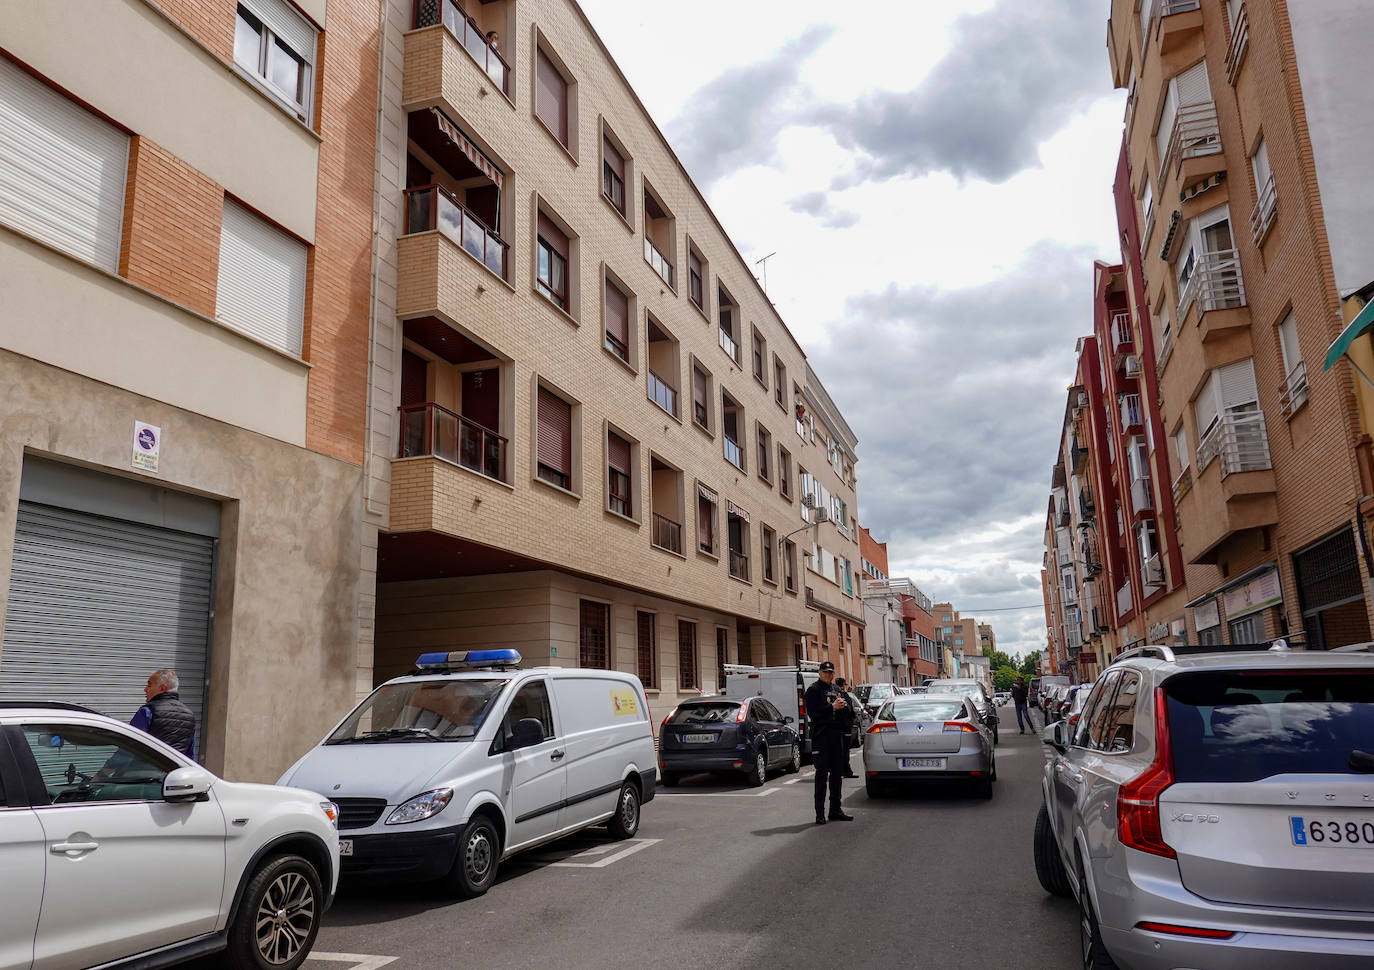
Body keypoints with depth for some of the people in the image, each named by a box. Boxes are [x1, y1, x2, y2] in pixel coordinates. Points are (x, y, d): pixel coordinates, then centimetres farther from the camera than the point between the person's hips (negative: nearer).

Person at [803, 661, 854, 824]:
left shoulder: (838, 690, 17)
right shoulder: (813, 690, -3)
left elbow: (849, 712, 15)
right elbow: (813, 713, -14)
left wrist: (844, 706, -8)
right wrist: (833, 707, -18)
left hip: (837, 735, 6)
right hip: (821, 736, -6)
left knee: (837, 774, 11)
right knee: (822, 774, -5)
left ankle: (835, 810, 19)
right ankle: (820, 813, -2)